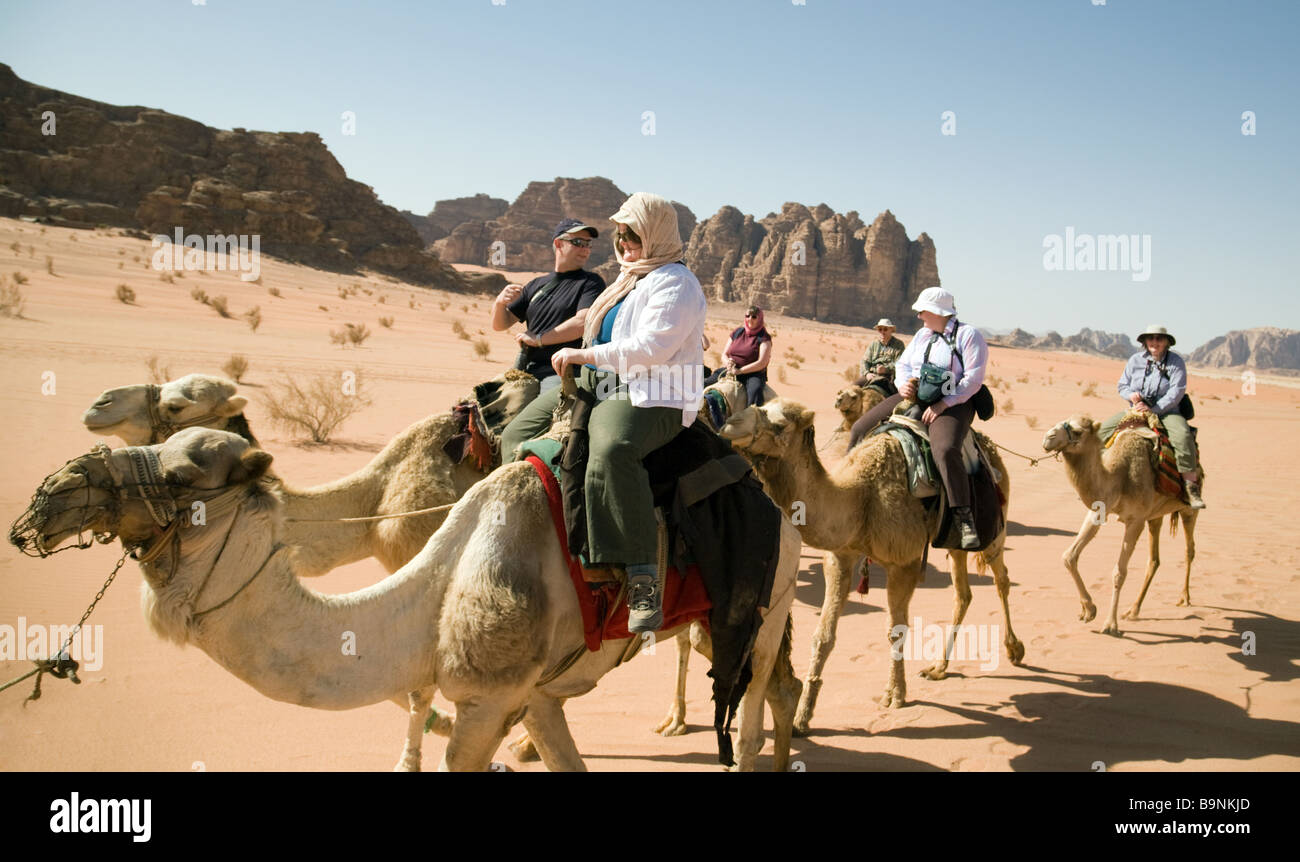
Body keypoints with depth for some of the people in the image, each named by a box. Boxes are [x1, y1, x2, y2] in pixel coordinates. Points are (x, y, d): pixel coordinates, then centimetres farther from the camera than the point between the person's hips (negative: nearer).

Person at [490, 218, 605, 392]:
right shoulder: (536, 285, 22)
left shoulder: (591, 282, 5)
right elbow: (500, 324, 21)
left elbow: (583, 322, -13)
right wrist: (499, 303, -2)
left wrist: (538, 339, -5)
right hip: (525, 369, 6)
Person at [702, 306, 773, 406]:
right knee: (705, 384, -12)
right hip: (732, 371, 5)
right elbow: (724, 355, 15)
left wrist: (739, 370, -19)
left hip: (753, 373, -5)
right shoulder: (737, 332, 11)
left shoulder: (764, 338, -4)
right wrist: (728, 363, -10)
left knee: (755, 391, -38)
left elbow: (762, 363, -14)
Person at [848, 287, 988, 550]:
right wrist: (903, 383, -4)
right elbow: (903, 364, 20)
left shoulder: (968, 336, -6)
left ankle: (965, 520, -32)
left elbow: (973, 379, -14)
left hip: (951, 404, -7)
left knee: (945, 450, -36)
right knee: (861, 428, 0)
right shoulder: (923, 335, 16)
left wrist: (942, 405, -20)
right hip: (914, 397, 8)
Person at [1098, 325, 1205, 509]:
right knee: (1103, 430, -11)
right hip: (1135, 410, 4)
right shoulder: (1135, 360, 8)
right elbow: (1122, 385, 14)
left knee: (1183, 435, -34)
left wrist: (1153, 409, -21)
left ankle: (1191, 487, -29)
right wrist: (1131, 394, -11)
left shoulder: (1175, 362, -2)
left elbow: (1177, 392, -11)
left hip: (1166, 411, -4)